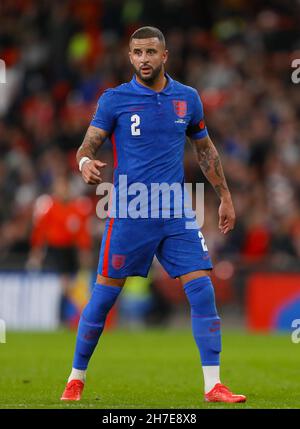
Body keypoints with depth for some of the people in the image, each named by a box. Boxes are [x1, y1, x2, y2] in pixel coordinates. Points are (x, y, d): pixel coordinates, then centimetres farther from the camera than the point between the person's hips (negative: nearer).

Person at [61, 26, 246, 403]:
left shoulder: (187, 98, 8)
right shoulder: (114, 99, -2)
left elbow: (205, 149, 20)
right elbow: (87, 146, -4)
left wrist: (225, 198, 20)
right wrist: (86, 164, -27)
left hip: (176, 215, 3)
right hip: (128, 213, -3)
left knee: (202, 291, -7)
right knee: (103, 296, -1)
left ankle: (213, 386, -3)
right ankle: (76, 379, 15)